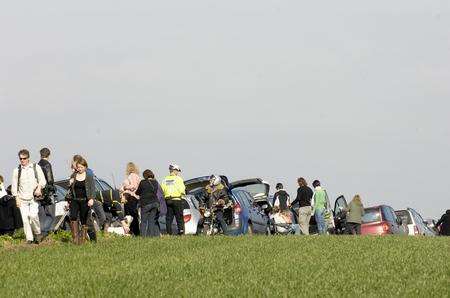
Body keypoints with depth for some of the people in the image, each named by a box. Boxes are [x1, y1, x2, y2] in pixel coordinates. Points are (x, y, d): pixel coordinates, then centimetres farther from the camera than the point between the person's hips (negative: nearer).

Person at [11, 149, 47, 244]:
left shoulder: (36, 167, 7)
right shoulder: (17, 170, 9)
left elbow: (42, 181, 8)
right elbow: (14, 185, 11)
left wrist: (39, 187, -12)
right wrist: (16, 198, 3)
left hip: (34, 197, -2)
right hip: (22, 199, 2)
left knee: (33, 215, -21)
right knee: (25, 219, -6)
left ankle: (37, 233, 0)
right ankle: (29, 239, 2)